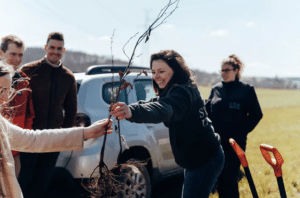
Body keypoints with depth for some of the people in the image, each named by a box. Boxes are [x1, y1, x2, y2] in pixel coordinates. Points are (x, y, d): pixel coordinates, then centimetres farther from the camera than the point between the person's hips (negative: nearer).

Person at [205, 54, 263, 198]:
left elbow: (256, 114, -1)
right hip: (216, 141, 4)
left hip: (235, 142, -4)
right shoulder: (216, 89, 8)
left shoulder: (246, 90, -2)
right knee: (220, 177, 9)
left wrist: (241, 131, -8)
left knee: (230, 178, -6)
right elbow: (207, 110, 14)